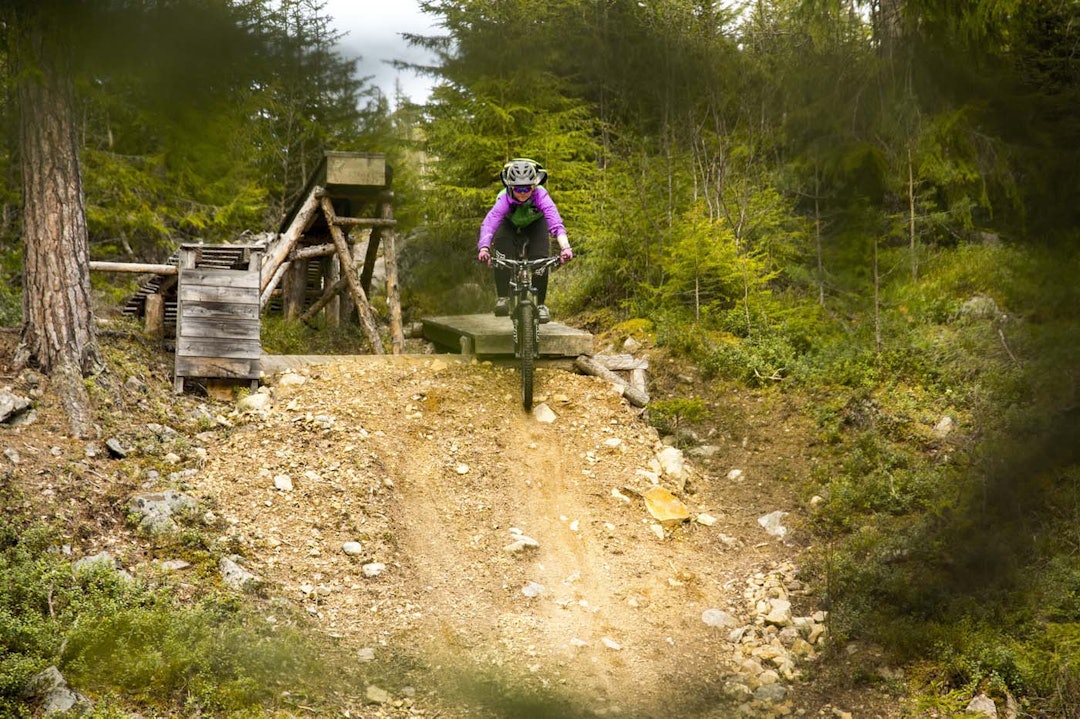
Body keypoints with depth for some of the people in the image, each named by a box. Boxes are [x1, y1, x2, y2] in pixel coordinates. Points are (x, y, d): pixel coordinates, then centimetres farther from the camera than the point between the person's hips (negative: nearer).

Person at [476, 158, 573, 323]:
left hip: (536, 224, 0)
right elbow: (488, 223, -51)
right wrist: (484, 248, -69)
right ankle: (502, 298, -10)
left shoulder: (541, 195, -38)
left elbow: (556, 222, -51)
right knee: (502, 257, -26)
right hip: (509, 225, 0)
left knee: (541, 260, -20)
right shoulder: (504, 198, -38)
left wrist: (565, 247, -67)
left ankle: (540, 304, -4)